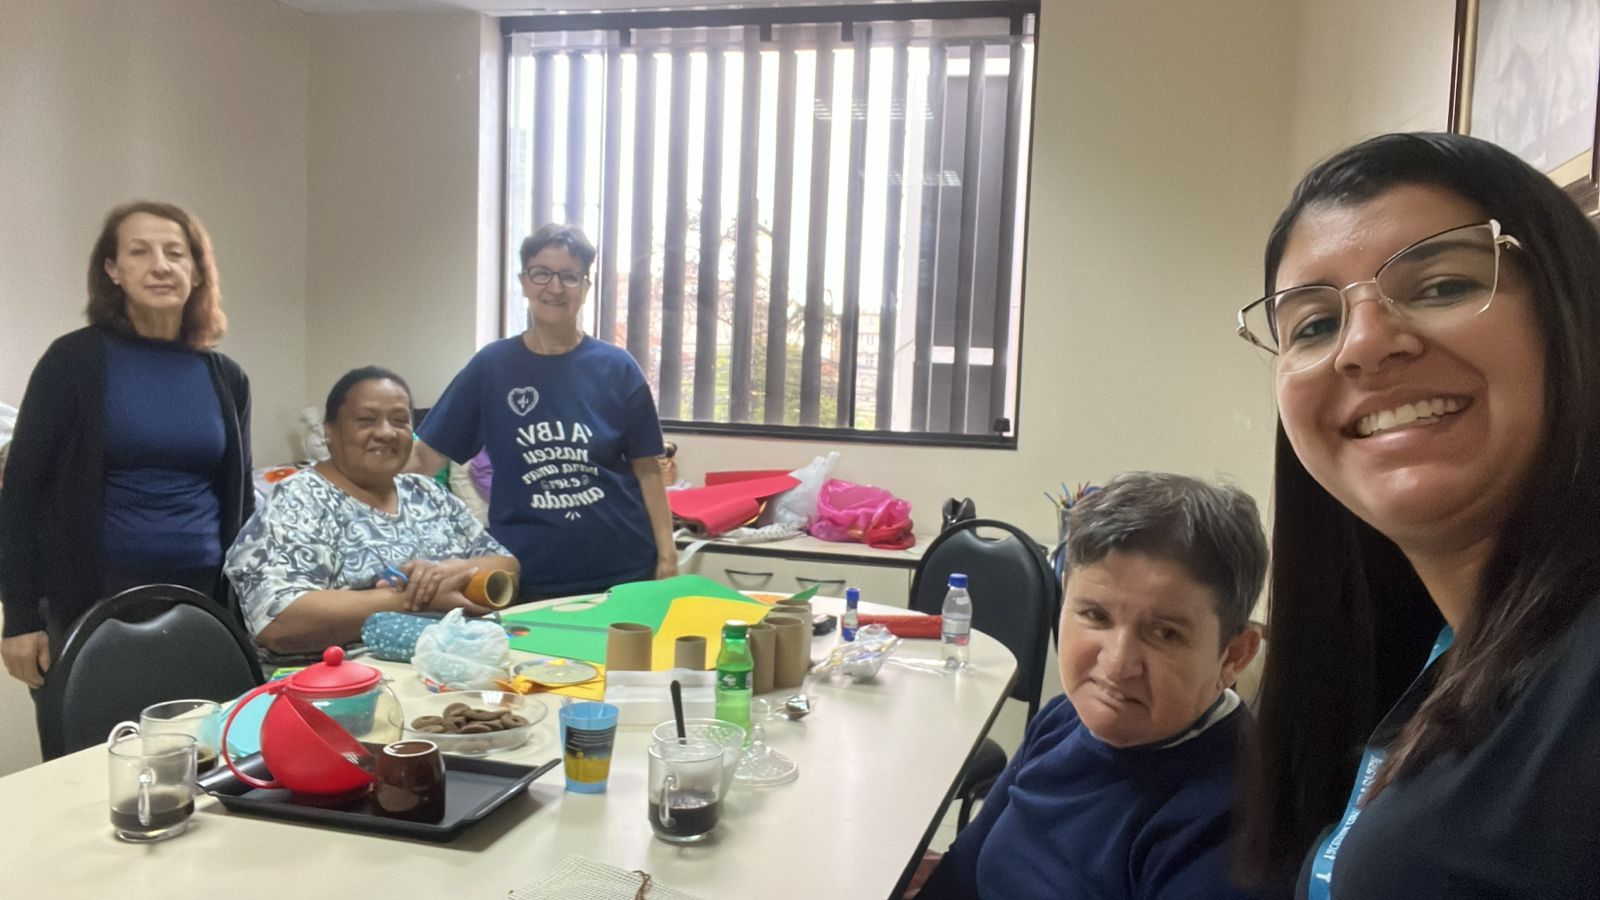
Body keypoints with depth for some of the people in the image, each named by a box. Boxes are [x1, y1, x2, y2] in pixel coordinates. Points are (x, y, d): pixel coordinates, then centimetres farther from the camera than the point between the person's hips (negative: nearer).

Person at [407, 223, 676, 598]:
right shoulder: (492, 365, 0)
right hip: (525, 574, 0)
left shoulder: (616, 367, -1)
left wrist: (666, 552, -3)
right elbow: (425, 456, -1)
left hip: (621, 568, 0)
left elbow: (646, 467, 2)